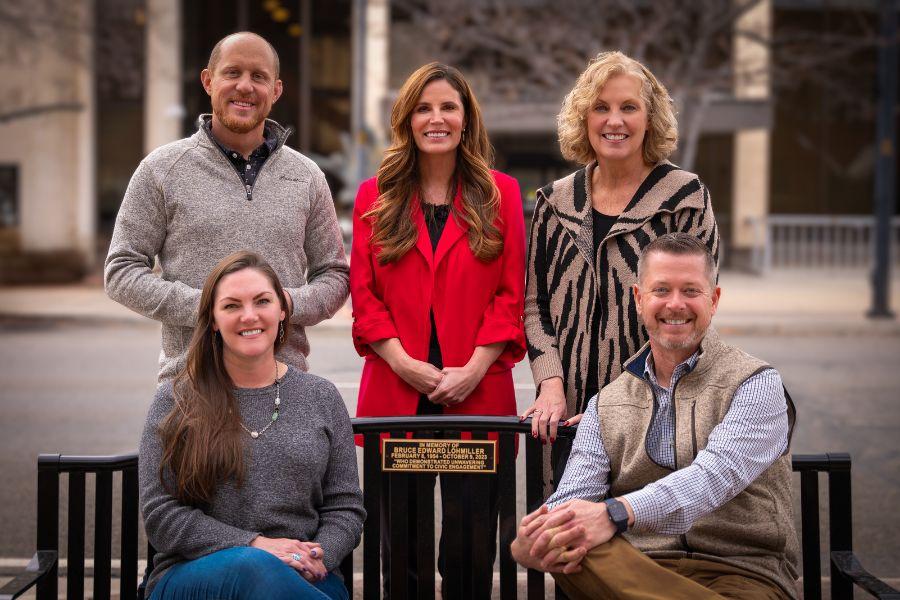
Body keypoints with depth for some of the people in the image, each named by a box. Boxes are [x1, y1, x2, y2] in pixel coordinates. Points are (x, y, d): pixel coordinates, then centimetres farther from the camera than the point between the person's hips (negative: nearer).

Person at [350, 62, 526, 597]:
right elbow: (364, 294, 4)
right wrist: (404, 363, -9)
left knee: (471, 544, 1)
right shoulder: (376, 197, 9)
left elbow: (512, 294, 2)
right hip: (395, 394, 1)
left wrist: (474, 368, -10)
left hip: (477, 394, -1)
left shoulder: (500, 194, 7)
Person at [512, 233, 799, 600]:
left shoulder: (756, 385, 3)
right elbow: (572, 500, 5)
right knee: (566, 538, -32)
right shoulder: (606, 406, 17)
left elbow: (718, 473, -16)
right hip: (639, 570, 6)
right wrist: (540, 533, -23)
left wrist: (616, 514, -33)